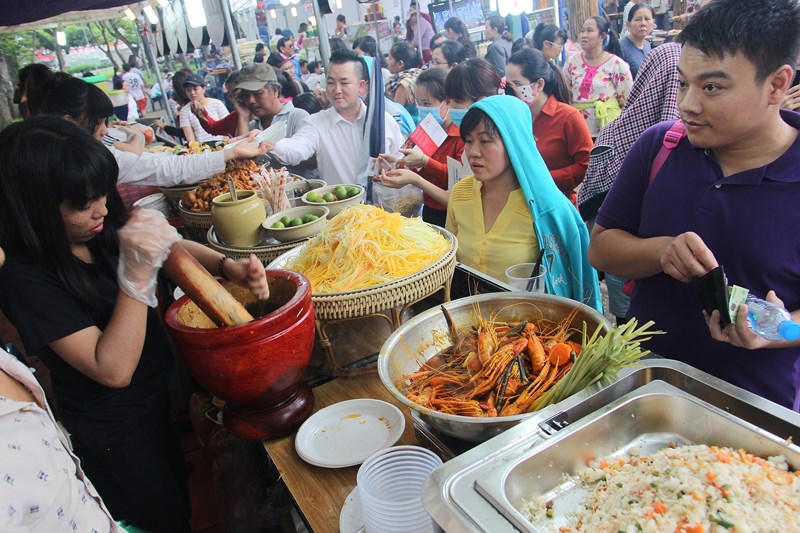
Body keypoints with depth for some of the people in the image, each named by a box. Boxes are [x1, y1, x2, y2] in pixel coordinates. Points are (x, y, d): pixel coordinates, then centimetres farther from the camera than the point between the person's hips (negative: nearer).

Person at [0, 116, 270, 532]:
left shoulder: (100, 233, -11)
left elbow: (173, 247, 4)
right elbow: (113, 370, -33)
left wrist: (229, 266, -15)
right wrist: (137, 271, -39)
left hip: (153, 402, 6)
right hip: (111, 436, -6)